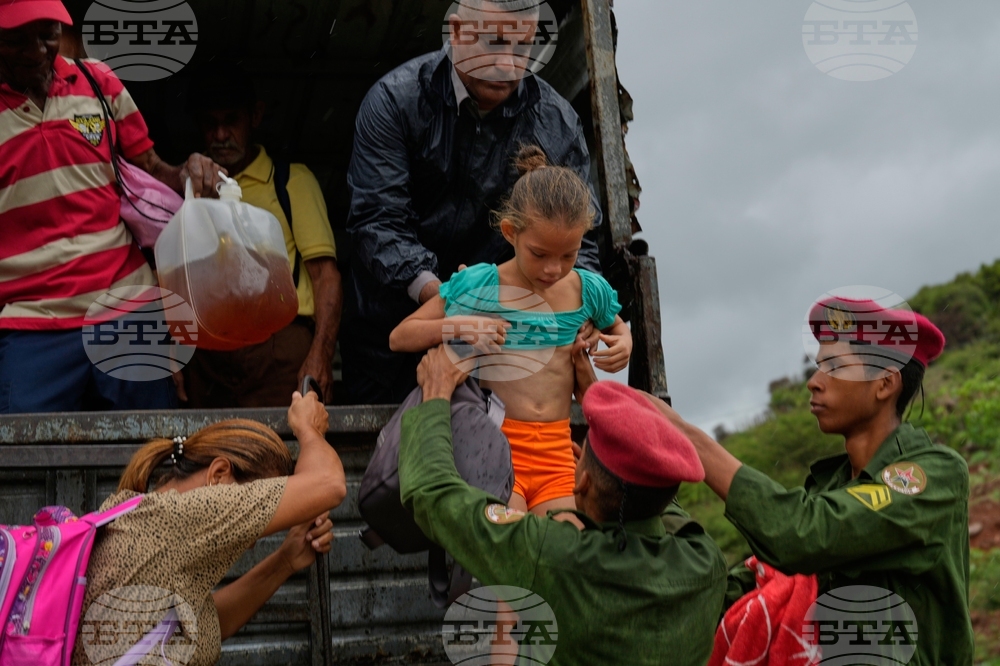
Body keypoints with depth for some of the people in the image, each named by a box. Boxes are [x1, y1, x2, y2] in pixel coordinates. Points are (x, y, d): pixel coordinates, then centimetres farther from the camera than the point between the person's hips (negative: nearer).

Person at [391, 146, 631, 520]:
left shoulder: (589, 290, 8)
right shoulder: (477, 285, -2)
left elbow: (615, 325, 32)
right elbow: (399, 338, 4)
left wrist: (624, 342, 8)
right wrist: (455, 326, -14)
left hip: (556, 454, 4)